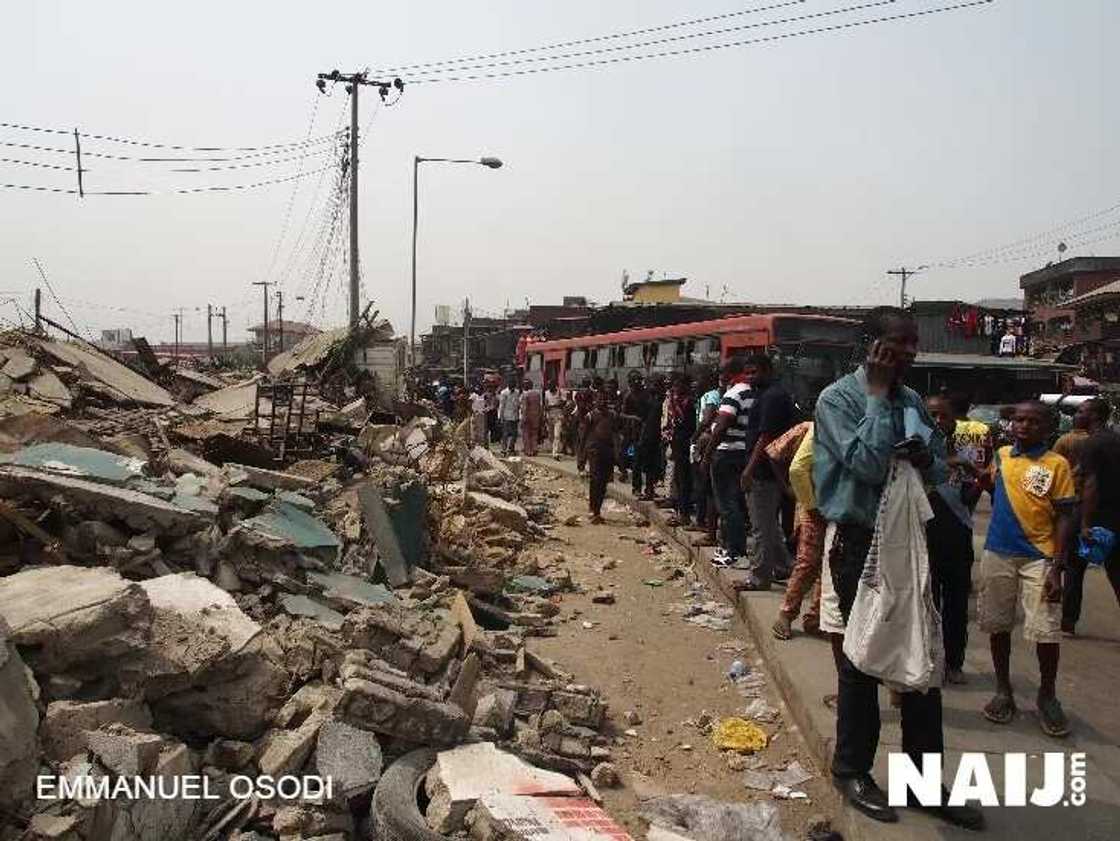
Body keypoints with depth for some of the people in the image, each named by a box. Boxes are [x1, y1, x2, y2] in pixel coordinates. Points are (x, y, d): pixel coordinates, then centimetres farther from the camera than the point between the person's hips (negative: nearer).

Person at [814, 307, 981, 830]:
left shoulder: (912, 400, 9)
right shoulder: (838, 399, -11)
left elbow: (940, 466, 13)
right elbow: (867, 464, -23)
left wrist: (926, 460, -11)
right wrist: (878, 393, -19)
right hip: (860, 542, -6)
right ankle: (852, 770, 23)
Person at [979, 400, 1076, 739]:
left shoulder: (1057, 464, -4)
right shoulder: (1000, 456, 6)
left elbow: (1064, 517, -5)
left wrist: (1058, 567, -11)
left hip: (1039, 558, -3)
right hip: (998, 554, 4)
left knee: (1046, 631, -3)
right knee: (997, 625, 10)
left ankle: (1047, 696, 18)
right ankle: (1003, 690, 26)